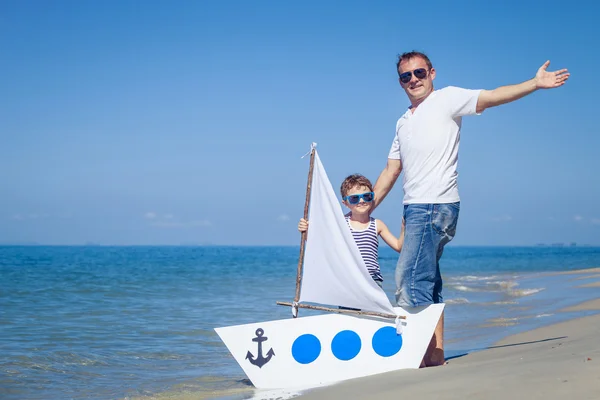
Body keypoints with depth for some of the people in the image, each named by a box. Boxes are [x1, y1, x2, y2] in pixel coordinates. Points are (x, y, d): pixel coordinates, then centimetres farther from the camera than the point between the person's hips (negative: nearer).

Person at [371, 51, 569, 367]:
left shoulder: (447, 98, 2)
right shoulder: (403, 122, 23)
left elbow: (490, 98, -10)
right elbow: (390, 172, 25)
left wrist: (535, 83, -21)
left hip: (437, 205, -8)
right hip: (415, 209, 8)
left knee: (410, 278, -16)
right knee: (426, 282, 9)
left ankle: (428, 353, -14)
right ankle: (435, 351, 14)